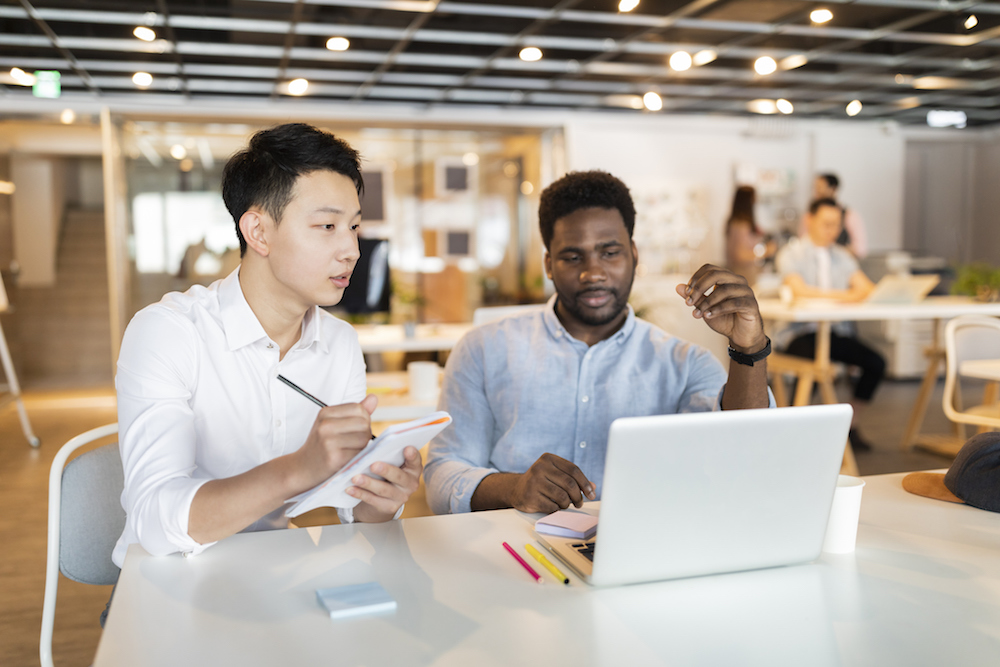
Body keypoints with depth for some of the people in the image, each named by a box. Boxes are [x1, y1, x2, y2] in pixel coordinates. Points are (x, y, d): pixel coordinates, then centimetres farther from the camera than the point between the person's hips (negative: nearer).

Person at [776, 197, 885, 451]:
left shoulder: (843, 256, 18)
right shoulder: (791, 254, 0)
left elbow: (867, 288, 7)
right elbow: (799, 290, -17)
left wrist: (861, 293, -18)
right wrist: (842, 294, -20)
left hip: (838, 331, 5)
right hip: (801, 332, -5)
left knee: (876, 363, -18)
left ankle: (849, 428, -1)